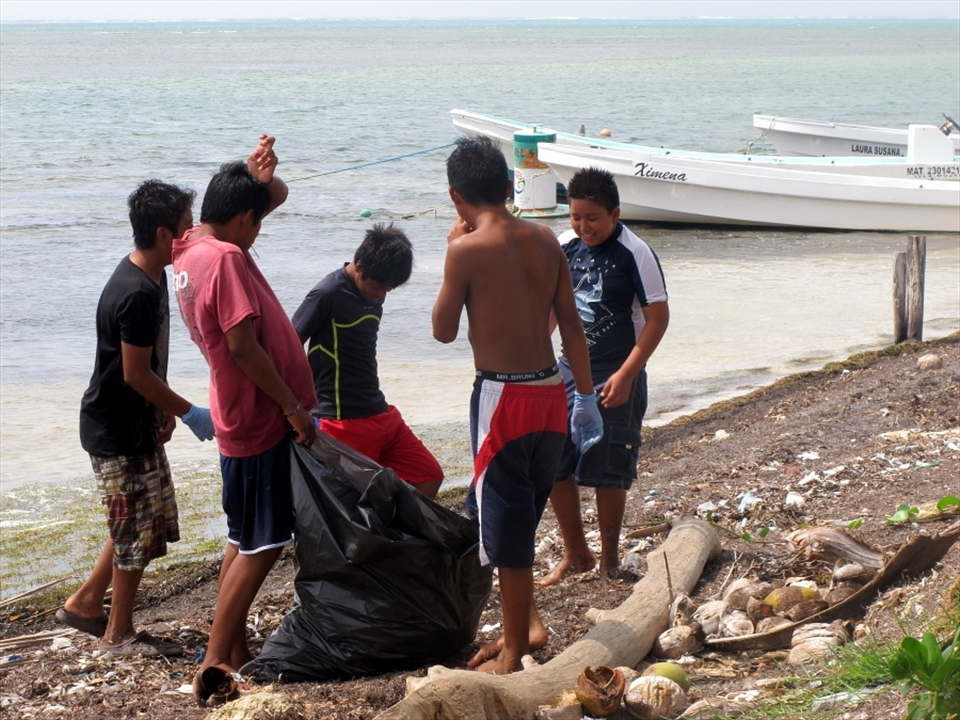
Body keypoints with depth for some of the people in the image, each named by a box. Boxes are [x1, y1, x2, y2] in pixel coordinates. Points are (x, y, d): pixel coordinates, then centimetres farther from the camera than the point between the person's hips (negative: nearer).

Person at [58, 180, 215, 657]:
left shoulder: (150, 278, 5)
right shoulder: (135, 295, -26)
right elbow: (135, 374, -23)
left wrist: (164, 410, 18)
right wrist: (188, 413, -15)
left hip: (137, 423, 10)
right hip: (117, 432, -10)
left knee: (151, 520, 18)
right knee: (138, 529, 1)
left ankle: (85, 603, 29)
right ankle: (118, 635, 14)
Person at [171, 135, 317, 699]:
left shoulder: (192, 250, 9)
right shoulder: (226, 257, -20)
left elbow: (277, 195, 18)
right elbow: (243, 345, -25)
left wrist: (260, 176, -4)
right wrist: (293, 407, -18)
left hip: (245, 418, 10)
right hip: (262, 421, -10)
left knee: (247, 541, 17)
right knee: (262, 545, -5)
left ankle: (235, 653, 22)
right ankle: (217, 661, -6)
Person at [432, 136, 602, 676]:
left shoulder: (468, 249, -14)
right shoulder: (545, 240, 3)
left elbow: (443, 330, -4)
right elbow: (571, 324, 6)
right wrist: (586, 397, 14)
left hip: (504, 396, -6)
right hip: (551, 392, 7)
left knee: (505, 526, 4)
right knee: (519, 515, 23)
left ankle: (514, 653, 12)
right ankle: (525, 624, 30)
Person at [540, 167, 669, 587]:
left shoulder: (634, 254, -13)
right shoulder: (566, 247, 3)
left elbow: (658, 317, -13)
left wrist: (626, 375, -18)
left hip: (615, 377, -5)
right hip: (569, 368, 5)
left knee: (606, 472, 1)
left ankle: (609, 558, 20)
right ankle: (575, 555, 21)